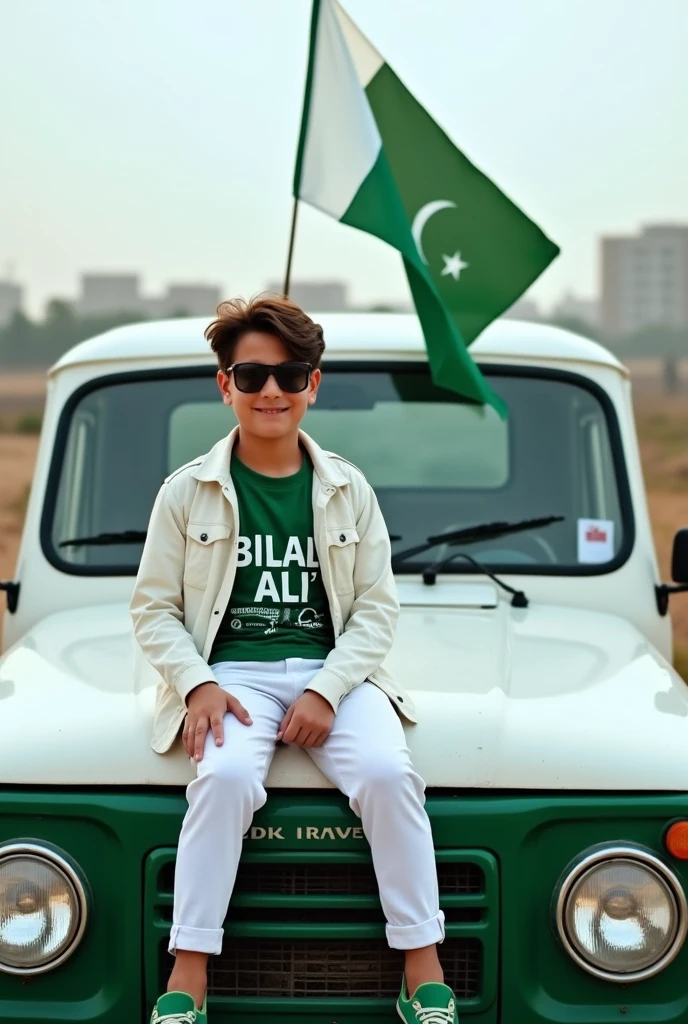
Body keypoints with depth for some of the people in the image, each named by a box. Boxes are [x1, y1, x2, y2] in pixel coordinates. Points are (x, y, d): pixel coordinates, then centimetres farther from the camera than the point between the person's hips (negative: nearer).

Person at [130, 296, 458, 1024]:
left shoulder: (348, 490, 8)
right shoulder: (187, 492, 4)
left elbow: (376, 608, 5)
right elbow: (154, 609, 5)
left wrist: (326, 691, -11)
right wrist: (197, 684, -13)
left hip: (334, 671, 1)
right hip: (230, 671, -1)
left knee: (388, 773, -27)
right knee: (226, 776, -33)